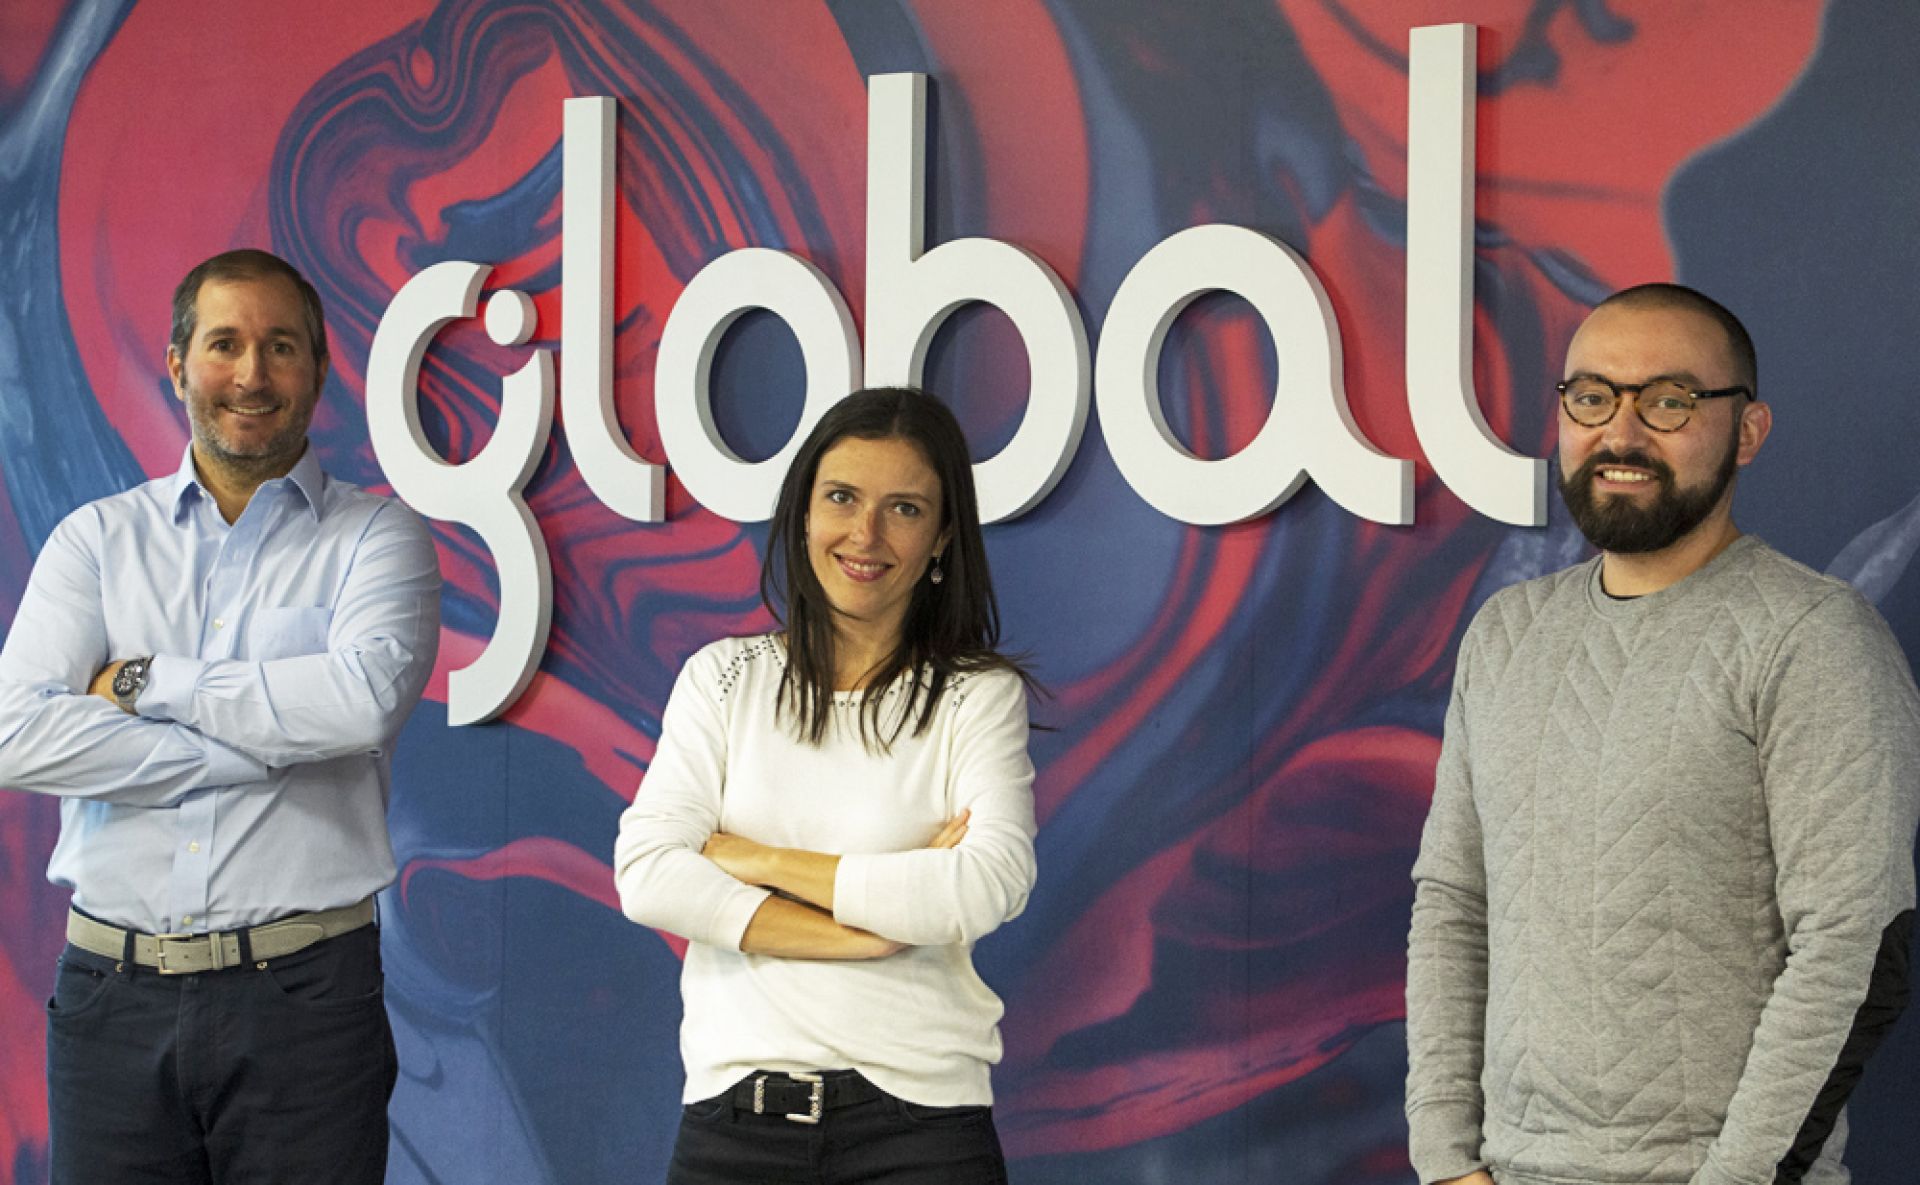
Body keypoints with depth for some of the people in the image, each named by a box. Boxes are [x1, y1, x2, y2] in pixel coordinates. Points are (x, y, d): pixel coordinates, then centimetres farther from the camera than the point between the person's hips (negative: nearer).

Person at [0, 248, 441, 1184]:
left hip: (302, 999, -2)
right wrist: (260, 751, -10)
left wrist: (147, 682, -7)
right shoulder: (97, 539, 10)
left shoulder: (377, 538, 5)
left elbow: (365, 701, -16)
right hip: (113, 996, 2)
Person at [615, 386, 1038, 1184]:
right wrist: (879, 927, -12)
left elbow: (991, 887, -14)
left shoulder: (979, 695, 2)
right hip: (734, 1109, 2)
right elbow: (645, 875, -6)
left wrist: (761, 860, -9)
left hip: (918, 1116, -2)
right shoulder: (723, 679, 7)